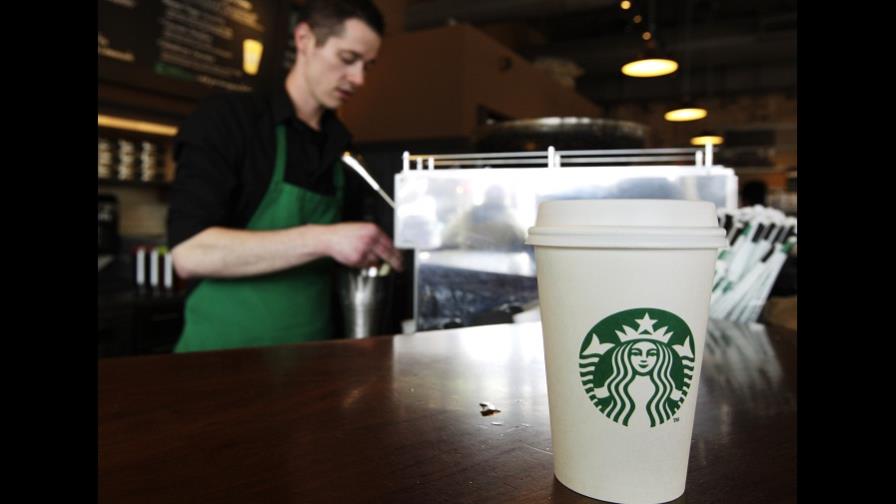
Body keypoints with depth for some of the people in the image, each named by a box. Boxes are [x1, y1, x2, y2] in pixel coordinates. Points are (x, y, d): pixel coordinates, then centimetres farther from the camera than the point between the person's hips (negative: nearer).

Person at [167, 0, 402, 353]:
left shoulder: (340, 149, 9)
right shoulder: (226, 118, -7)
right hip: (225, 350, -5)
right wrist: (323, 239, -24)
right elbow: (190, 253, -18)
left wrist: (372, 253, -2)